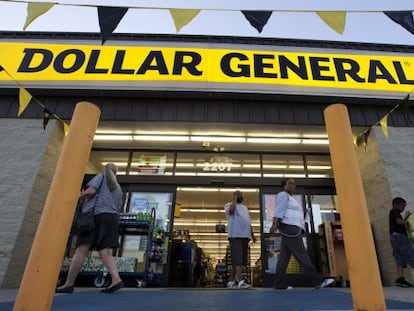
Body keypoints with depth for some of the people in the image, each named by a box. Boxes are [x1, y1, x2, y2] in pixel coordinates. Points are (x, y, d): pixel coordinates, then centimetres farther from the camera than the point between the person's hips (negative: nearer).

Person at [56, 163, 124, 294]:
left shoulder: (100, 177, 11)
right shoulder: (118, 188, 27)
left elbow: (90, 191, -6)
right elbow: (118, 208, 23)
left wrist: (80, 196, 10)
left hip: (96, 215, -5)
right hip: (111, 218, 6)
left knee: (81, 251, -5)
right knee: (105, 253, -3)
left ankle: (69, 284, -2)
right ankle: (116, 280, -18)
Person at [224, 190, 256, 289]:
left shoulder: (245, 208, 27)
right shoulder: (229, 205, 5)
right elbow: (231, 210, -20)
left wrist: (252, 234, 17)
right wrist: (235, 199, -6)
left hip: (245, 236, 7)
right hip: (235, 235, -7)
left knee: (241, 259, 6)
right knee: (237, 258, -15)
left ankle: (231, 281, 13)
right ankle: (240, 281, -21)